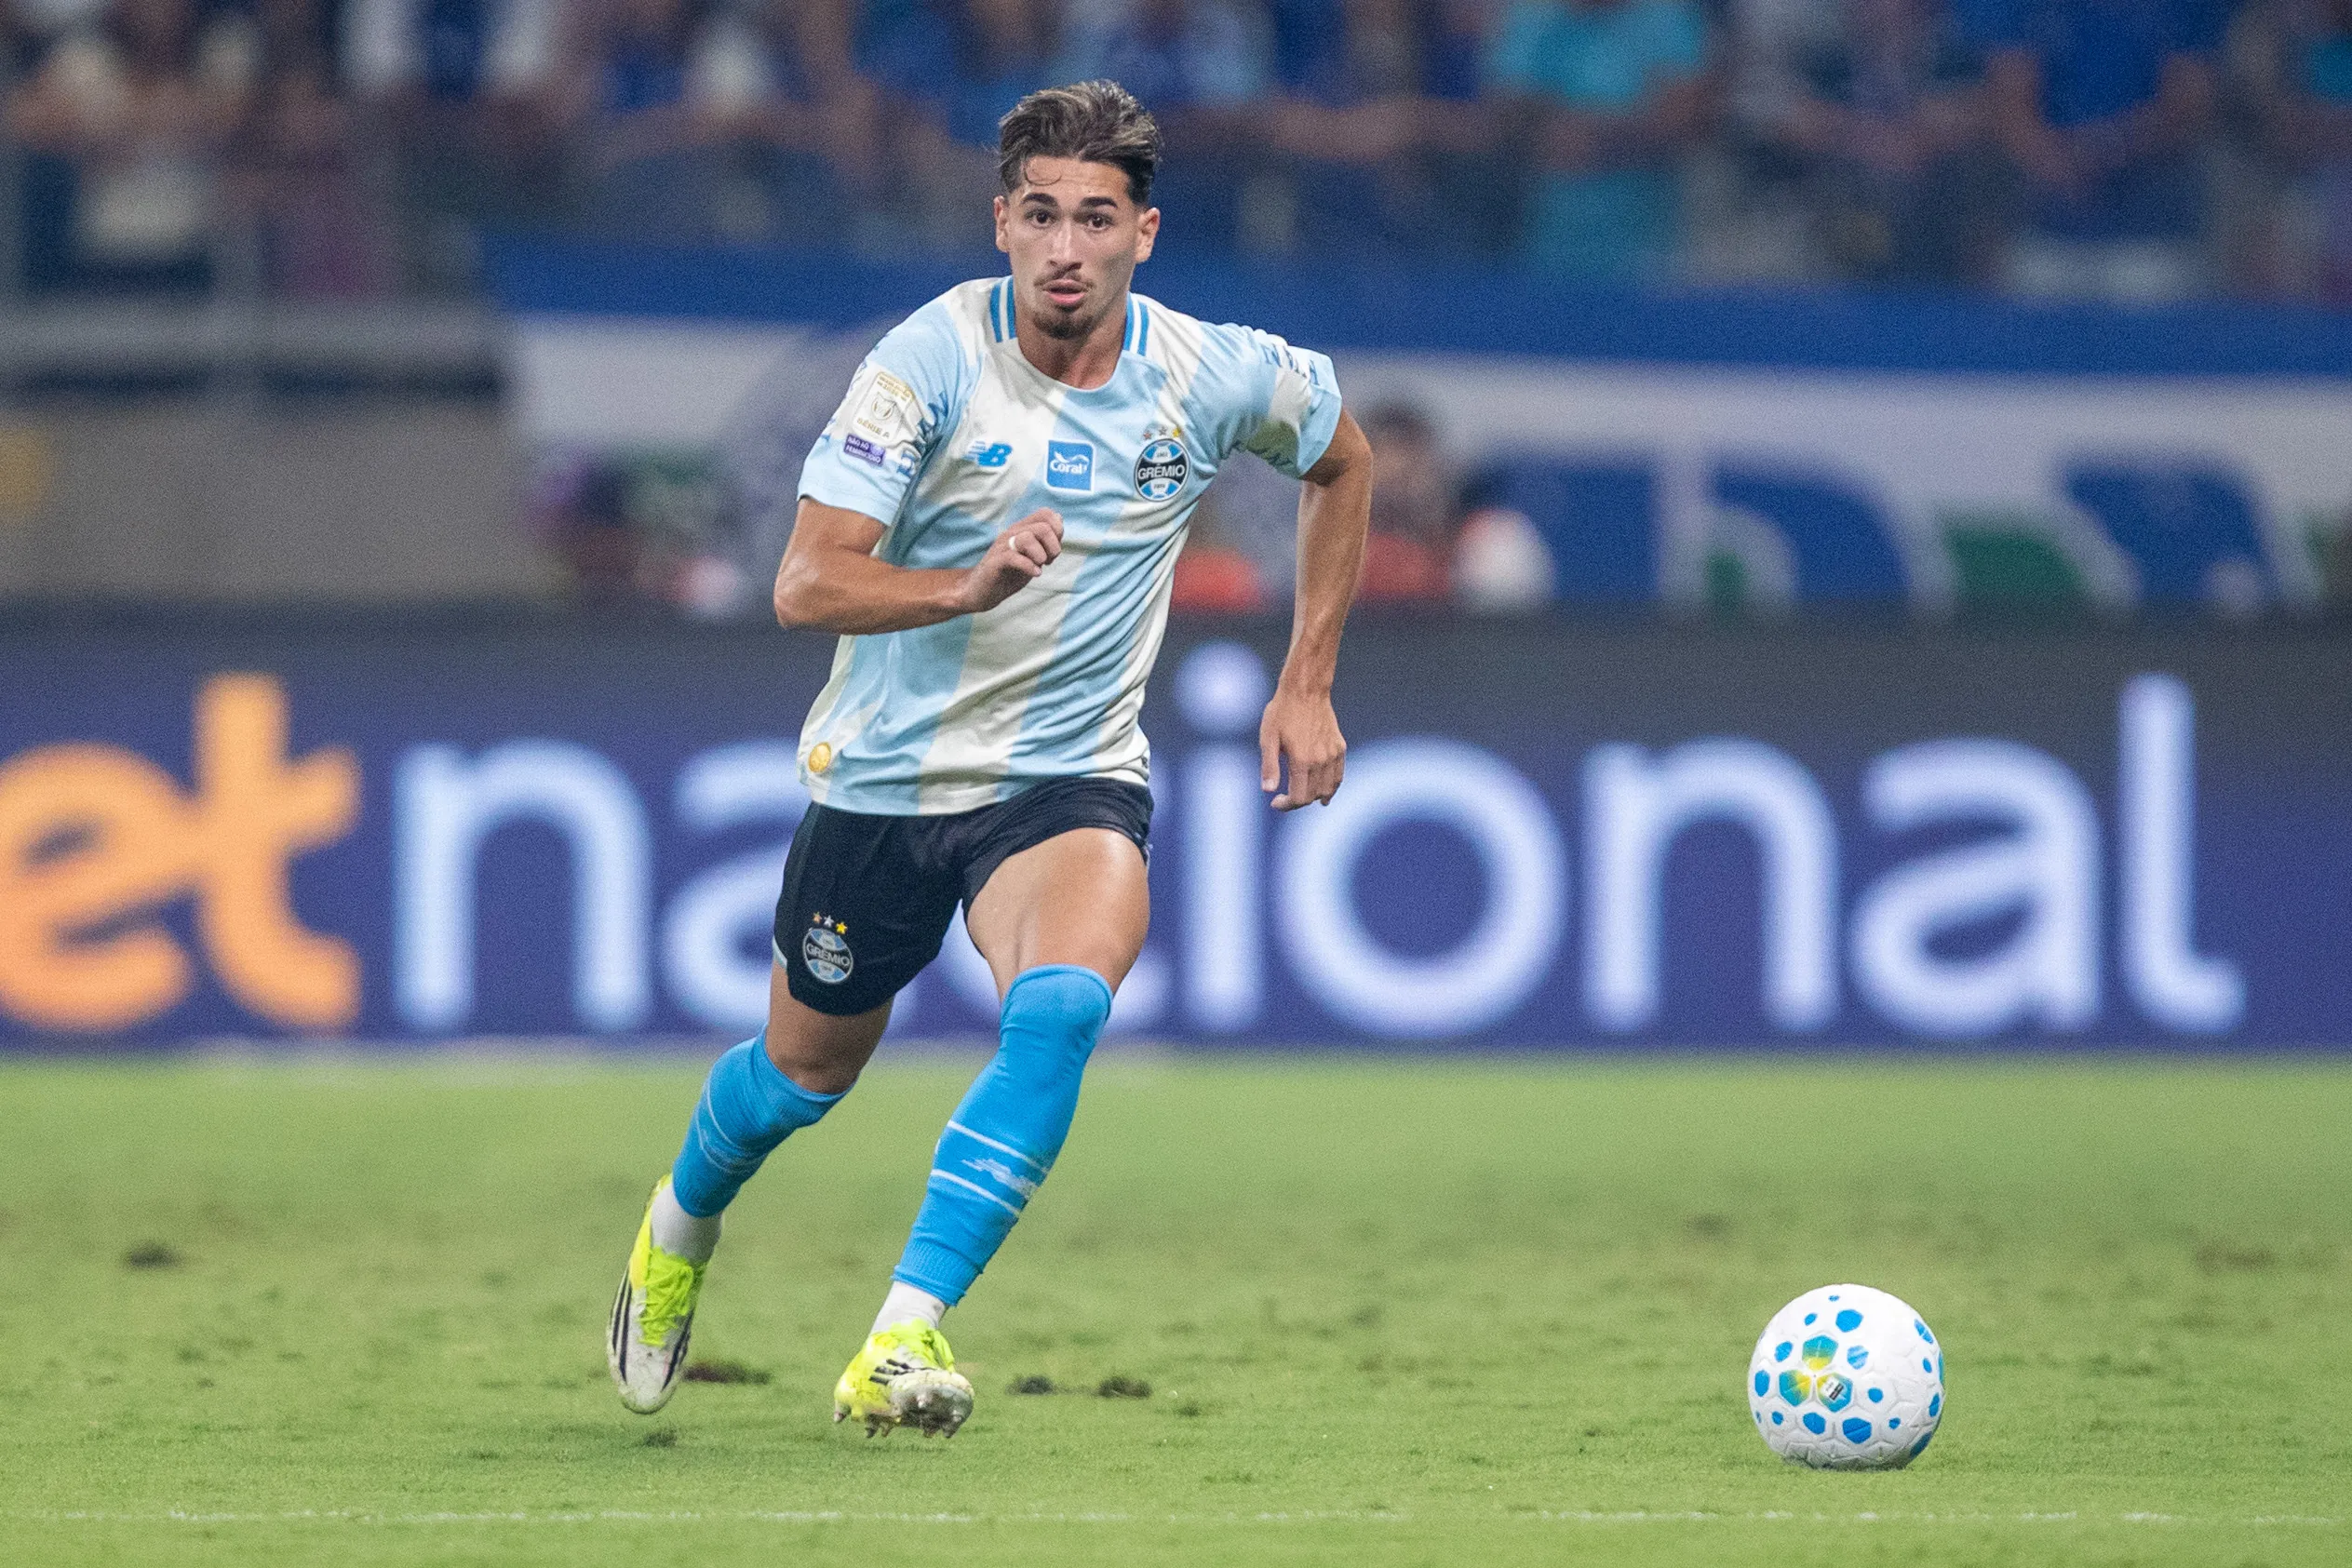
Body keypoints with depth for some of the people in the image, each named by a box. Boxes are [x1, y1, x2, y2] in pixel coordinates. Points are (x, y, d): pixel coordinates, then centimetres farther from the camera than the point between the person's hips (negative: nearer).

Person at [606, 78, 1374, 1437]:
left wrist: (1308, 687, 10)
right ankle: (679, 1229, 50)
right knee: (805, 1075, 15)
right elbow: (807, 585, -23)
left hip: (1073, 778, 0)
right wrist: (972, 585, -41)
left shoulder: (1218, 378, -9)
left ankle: (901, 1343, -29)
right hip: (885, 771, 0)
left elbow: (1344, 461, 14)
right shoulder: (933, 360, -17)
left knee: (1061, 1007, -30)